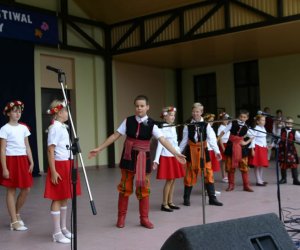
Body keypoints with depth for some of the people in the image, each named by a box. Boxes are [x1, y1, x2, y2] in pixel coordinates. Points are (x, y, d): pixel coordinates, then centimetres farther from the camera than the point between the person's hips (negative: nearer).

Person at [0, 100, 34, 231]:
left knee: (26, 189, 6)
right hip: (11, 160, -6)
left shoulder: (23, 128, 10)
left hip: (23, 160, 6)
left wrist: (31, 162, 7)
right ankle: (14, 221, 10)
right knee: (11, 191, 3)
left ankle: (17, 213, 28)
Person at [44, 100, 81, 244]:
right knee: (57, 199, -3)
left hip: (67, 165, 9)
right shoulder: (54, 128, -14)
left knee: (65, 198, 13)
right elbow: (50, 151, -17)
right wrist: (53, 171, -21)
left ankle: (63, 228, 23)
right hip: (59, 166, -9)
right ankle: (57, 233, 4)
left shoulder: (63, 127, 13)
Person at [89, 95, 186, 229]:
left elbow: (163, 140, -14)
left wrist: (176, 153, -27)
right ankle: (121, 217, 22)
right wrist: (98, 149, -2)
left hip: (143, 158, 0)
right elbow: (115, 136, 0)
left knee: (143, 188, 6)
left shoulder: (151, 124, -6)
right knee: (125, 187, 7)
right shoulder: (128, 121, -3)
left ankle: (144, 218, 20)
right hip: (128, 157, 1)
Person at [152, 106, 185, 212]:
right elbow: (160, 145, -14)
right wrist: (156, 160, -17)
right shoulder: (163, 129, -11)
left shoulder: (173, 128, 11)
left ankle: (170, 202, 18)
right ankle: (164, 204, 3)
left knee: (173, 180, 9)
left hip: (174, 156, 7)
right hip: (167, 157, -7)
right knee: (169, 180, -6)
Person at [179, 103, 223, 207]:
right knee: (190, 175, 7)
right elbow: (184, 140, 6)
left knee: (208, 173, 0)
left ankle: (212, 198, 9)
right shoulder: (188, 125, 0)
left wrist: (217, 151, -20)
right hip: (191, 151, 1)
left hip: (203, 150, 0)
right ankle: (186, 198, 19)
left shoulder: (206, 124, -4)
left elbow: (212, 139, -9)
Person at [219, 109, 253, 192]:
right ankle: (231, 185, 17)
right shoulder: (232, 123, -3)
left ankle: (246, 185, 9)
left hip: (241, 148, 1)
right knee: (230, 167, 5)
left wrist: (246, 142, -2)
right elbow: (224, 132, -2)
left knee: (244, 167, 0)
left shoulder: (246, 127, 2)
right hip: (231, 146, -1)